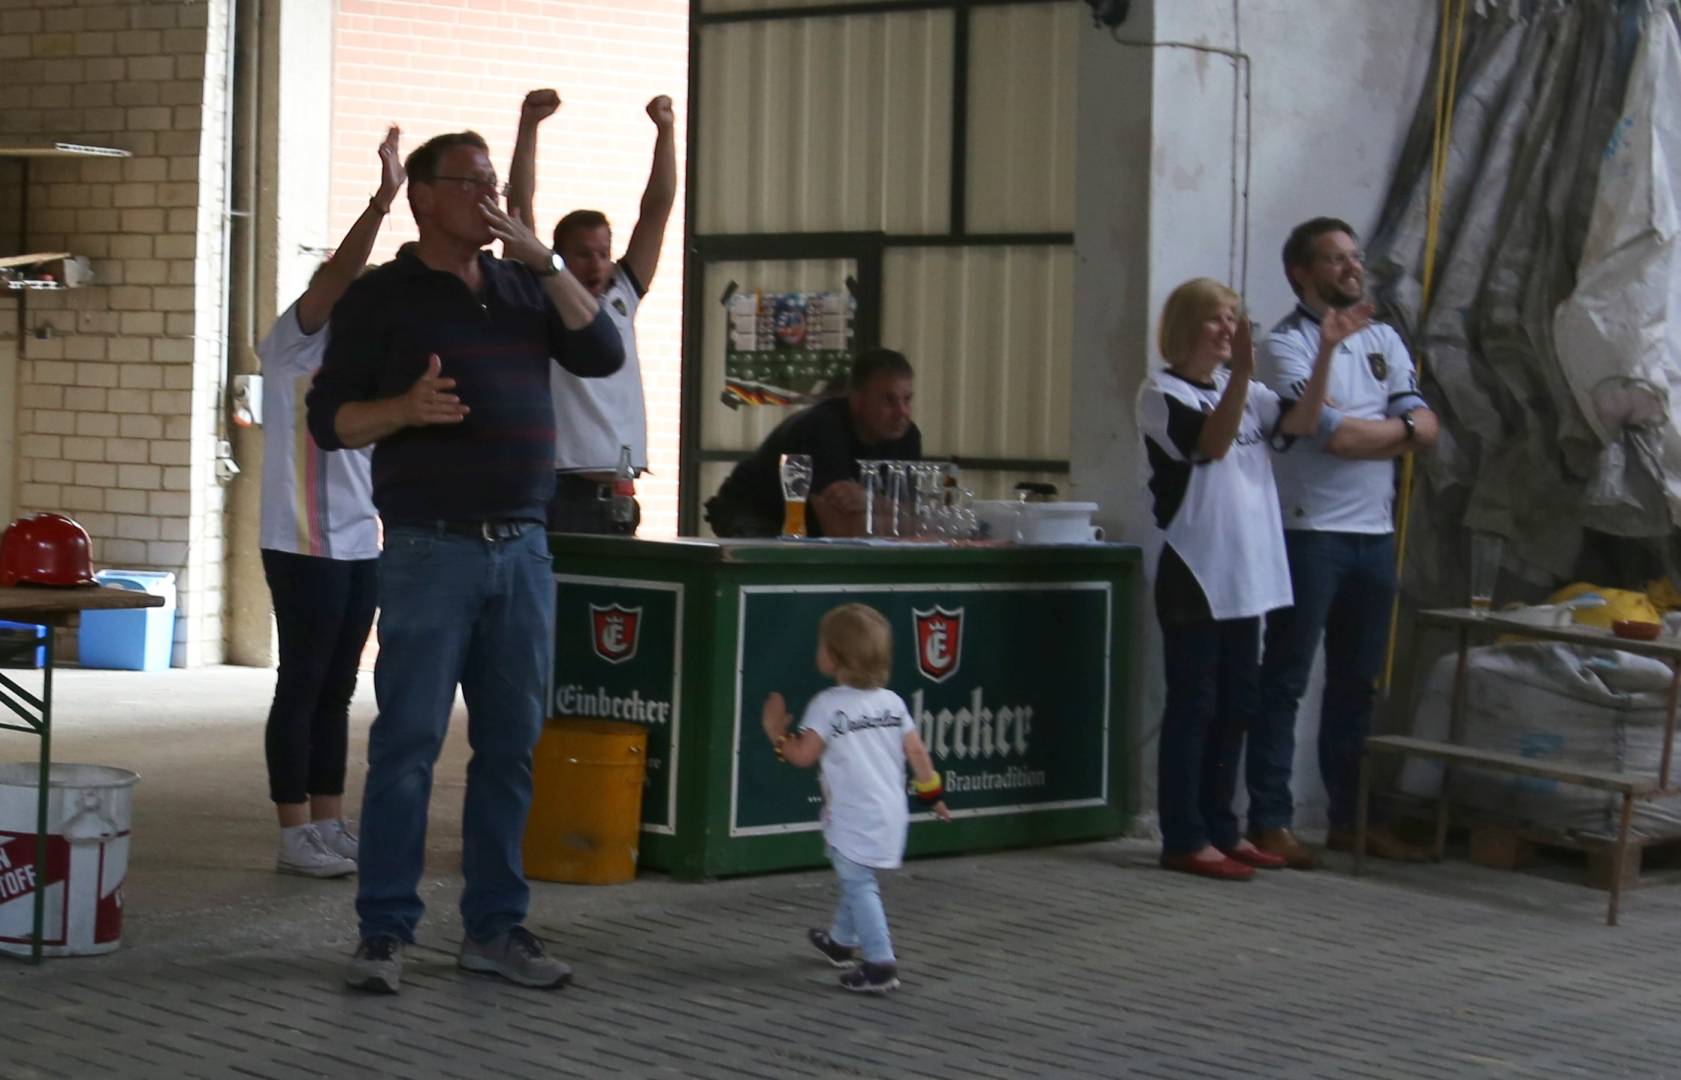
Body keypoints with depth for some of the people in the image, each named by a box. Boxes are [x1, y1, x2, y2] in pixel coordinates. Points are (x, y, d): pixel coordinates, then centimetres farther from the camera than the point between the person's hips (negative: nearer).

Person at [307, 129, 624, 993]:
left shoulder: (523, 288, 15)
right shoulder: (381, 297, 1)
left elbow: (603, 355, 2)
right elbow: (329, 418, -2)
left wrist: (546, 263, -6)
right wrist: (406, 409, -20)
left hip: (523, 546, 5)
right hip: (430, 548, -5)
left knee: (510, 744, 6)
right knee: (408, 741, -6)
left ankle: (494, 927, 14)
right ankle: (383, 931, -1)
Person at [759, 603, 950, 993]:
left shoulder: (827, 705, -13)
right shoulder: (892, 701, 4)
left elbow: (803, 755, -14)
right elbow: (916, 751, 5)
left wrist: (777, 734, 3)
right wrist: (932, 793, 15)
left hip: (853, 817, -7)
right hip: (890, 813, 7)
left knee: (859, 884, -4)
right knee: (855, 879, 25)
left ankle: (879, 964, -10)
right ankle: (842, 941, 42)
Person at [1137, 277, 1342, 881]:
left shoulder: (1245, 392, 13)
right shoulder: (1162, 394, -6)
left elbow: (1300, 423, 0)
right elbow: (1212, 442, -22)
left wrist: (1325, 356, -11)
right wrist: (1242, 370, -33)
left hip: (1248, 575, 7)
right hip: (1194, 575, -7)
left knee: (1234, 706, 12)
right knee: (1193, 706, -3)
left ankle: (1219, 829, 21)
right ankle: (1184, 839, 2)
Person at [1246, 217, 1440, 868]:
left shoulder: (1384, 340, 14)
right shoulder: (1286, 345, -6)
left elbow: (1425, 430, 5)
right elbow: (1326, 430, -19)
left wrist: (1356, 434, -11)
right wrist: (1395, 430, -4)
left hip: (1375, 532, 7)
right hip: (1309, 532, -6)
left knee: (1358, 682, 11)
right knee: (1285, 680, -4)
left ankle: (1349, 819, 19)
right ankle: (1270, 822, -1)